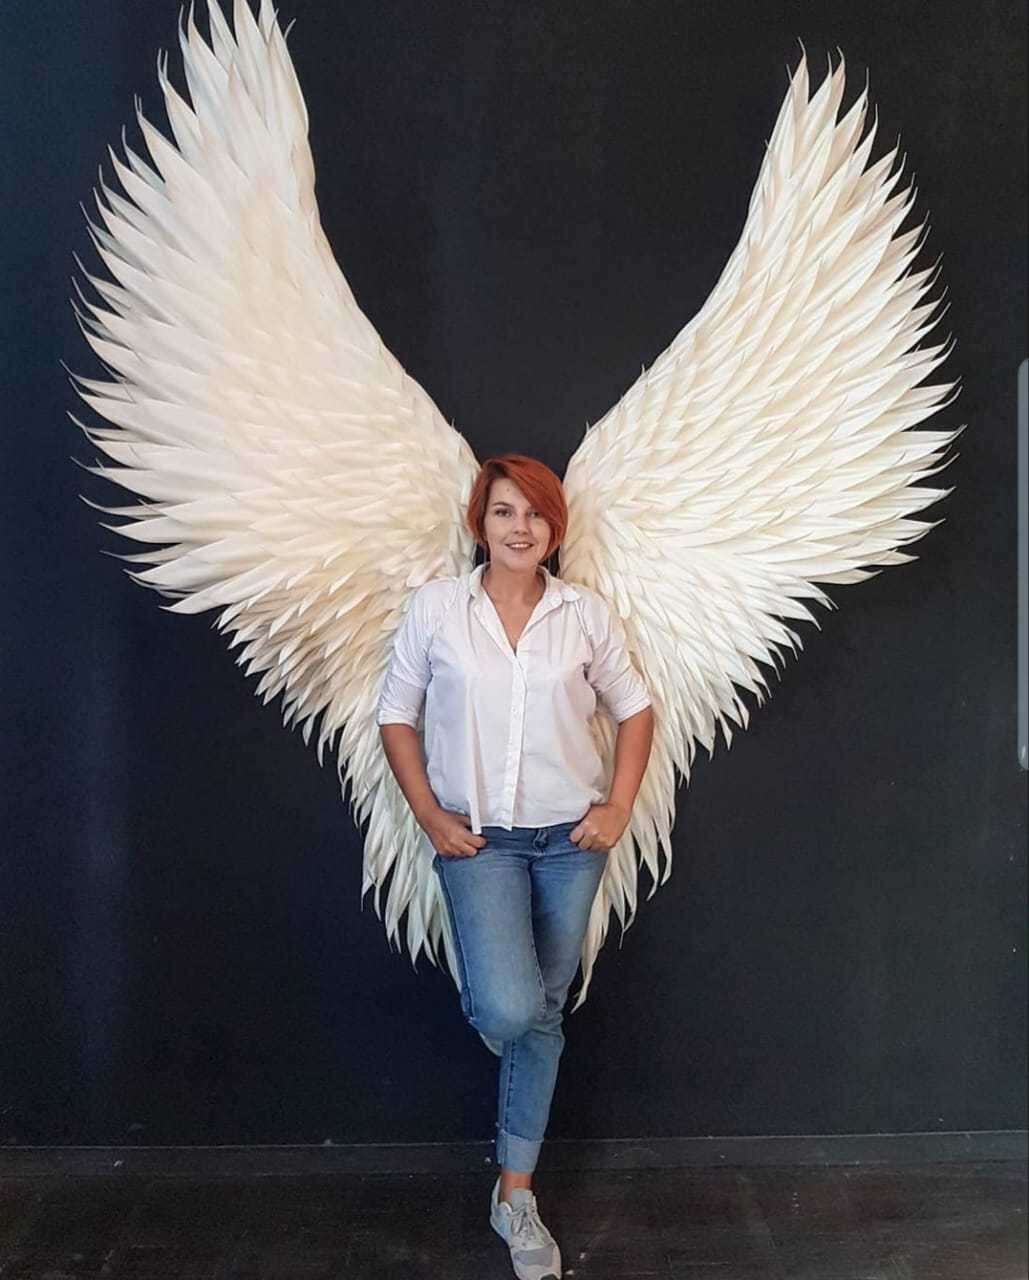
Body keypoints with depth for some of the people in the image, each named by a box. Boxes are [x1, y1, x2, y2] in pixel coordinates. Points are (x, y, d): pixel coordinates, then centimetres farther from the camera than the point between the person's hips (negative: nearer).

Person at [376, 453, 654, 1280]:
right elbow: (396, 716, 2)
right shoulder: (435, 606, -4)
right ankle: (484, 1007, 23)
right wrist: (429, 816, -5)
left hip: (569, 837, 2)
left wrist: (618, 808, -2)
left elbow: (635, 709, 8)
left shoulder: (586, 612, 0)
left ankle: (516, 1196, 29)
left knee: (543, 1015, 11)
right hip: (477, 836, -2)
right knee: (510, 1009, -18)